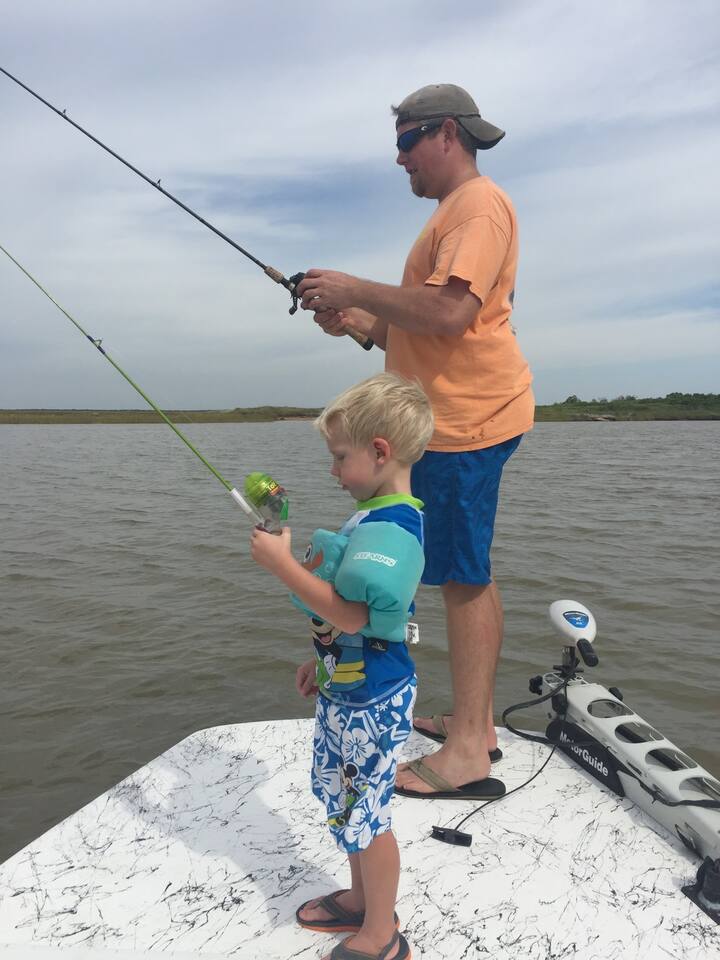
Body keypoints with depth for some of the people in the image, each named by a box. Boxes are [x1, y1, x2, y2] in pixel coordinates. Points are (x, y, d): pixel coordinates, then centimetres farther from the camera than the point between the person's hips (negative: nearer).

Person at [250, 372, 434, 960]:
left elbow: (351, 612, -34)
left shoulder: (389, 528, -27)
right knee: (342, 797, 25)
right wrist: (323, 658, 22)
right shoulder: (378, 515, 6)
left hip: (371, 701, -10)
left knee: (363, 815, 7)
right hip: (348, 687, 10)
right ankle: (362, 898, 46)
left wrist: (280, 563, -27)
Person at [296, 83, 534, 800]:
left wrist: (355, 289, -12)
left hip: (468, 419, -11)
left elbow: (448, 313, -23)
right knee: (466, 574, 11)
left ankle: (466, 755, -2)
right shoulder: (454, 211, 27)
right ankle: (474, 724, 22)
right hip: (452, 418, 11)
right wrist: (360, 323, 12)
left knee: (465, 576, -10)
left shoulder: (478, 204, -6)